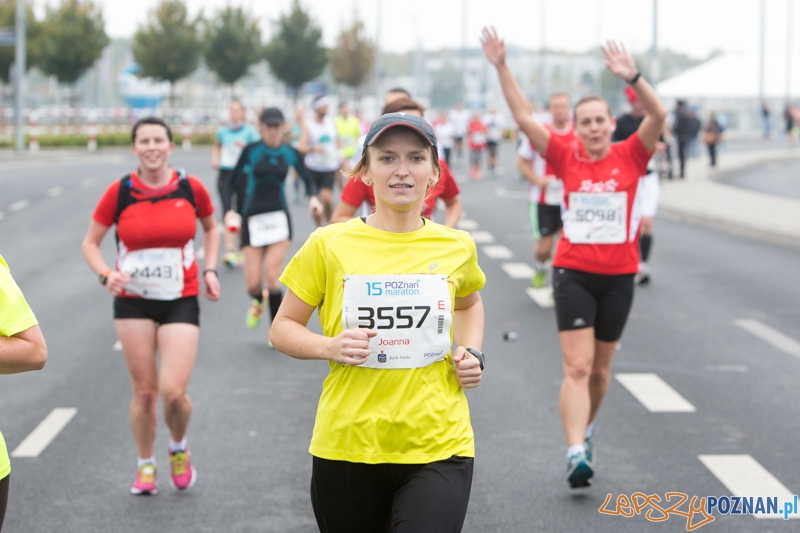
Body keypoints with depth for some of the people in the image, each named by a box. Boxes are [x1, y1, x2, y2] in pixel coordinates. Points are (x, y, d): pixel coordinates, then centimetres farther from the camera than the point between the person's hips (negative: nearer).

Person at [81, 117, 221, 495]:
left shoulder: (191, 188, -3)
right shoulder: (119, 192, -5)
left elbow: (210, 227, 17)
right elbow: (90, 243, 4)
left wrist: (210, 270, 5)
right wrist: (106, 274, -15)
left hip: (181, 302, 0)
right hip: (133, 302, 1)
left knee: (173, 392, -11)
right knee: (144, 390, 5)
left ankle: (179, 449, 20)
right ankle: (145, 465, 28)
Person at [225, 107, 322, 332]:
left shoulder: (290, 153, 2)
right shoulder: (251, 151, -3)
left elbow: (307, 179, 13)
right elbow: (234, 181, 3)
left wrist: (313, 197, -6)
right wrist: (232, 209, -6)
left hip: (279, 219, 0)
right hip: (253, 219, 0)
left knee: (272, 275, -11)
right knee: (253, 283, -3)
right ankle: (258, 303, 35)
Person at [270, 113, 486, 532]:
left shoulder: (457, 247, 5)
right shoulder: (329, 245, -2)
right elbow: (283, 328, 6)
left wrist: (472, 352, 8)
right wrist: (329, 346, -13)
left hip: (438, 450, 0)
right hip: (347, 447, 0)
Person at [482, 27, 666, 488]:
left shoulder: (630, 157, -2)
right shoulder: (566, 158, -1)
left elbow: (659, 116, -18)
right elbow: (524, 118, -7)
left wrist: (632, 78, -33)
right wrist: (502, 67, -15)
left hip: (618, 276, 1)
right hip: (574, 273, -1)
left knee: (600, 369, 15)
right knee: (577, 367, -11)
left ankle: (586, 427, 40)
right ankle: (577, 453, -17)